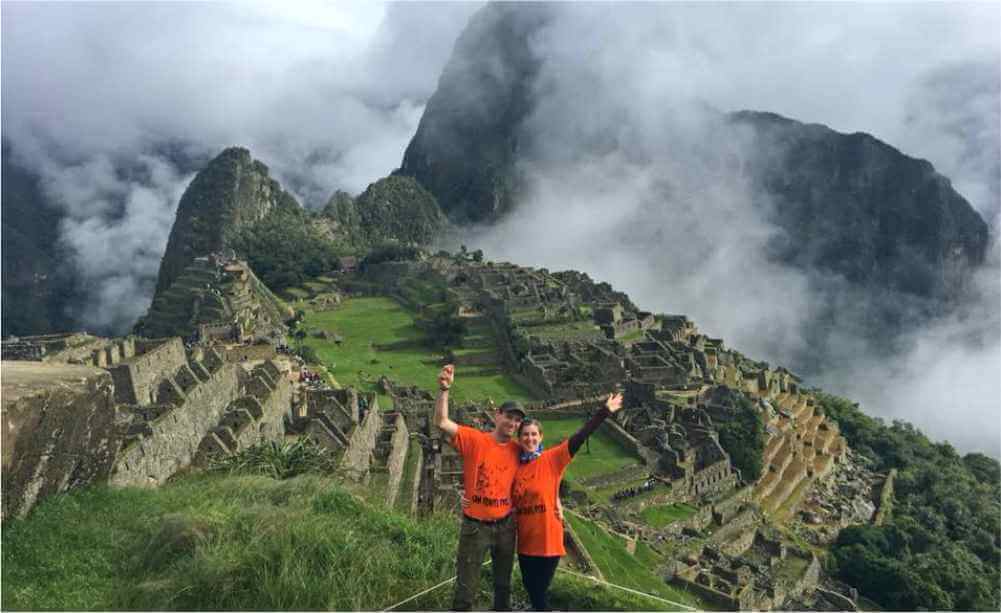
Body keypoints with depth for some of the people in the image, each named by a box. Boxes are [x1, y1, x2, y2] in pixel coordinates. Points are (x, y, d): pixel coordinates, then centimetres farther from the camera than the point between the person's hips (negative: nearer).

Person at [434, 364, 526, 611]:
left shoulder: (518, 451, -2)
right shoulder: (474, 439, -12)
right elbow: (441, 422, -24)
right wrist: (444, 389, -37)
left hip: (505, 525, 4)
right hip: (475, 525, -4)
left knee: (503, 583, 21)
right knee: (466, 587, 4)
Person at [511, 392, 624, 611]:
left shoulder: (552, 459, -10)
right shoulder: (515, 466, 3)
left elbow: (579, 437, -16)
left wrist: (605, 412, -21)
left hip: (548, 539, -5)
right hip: (525, 540, 5)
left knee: (539, 591, 4)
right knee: (531, 588, 18)